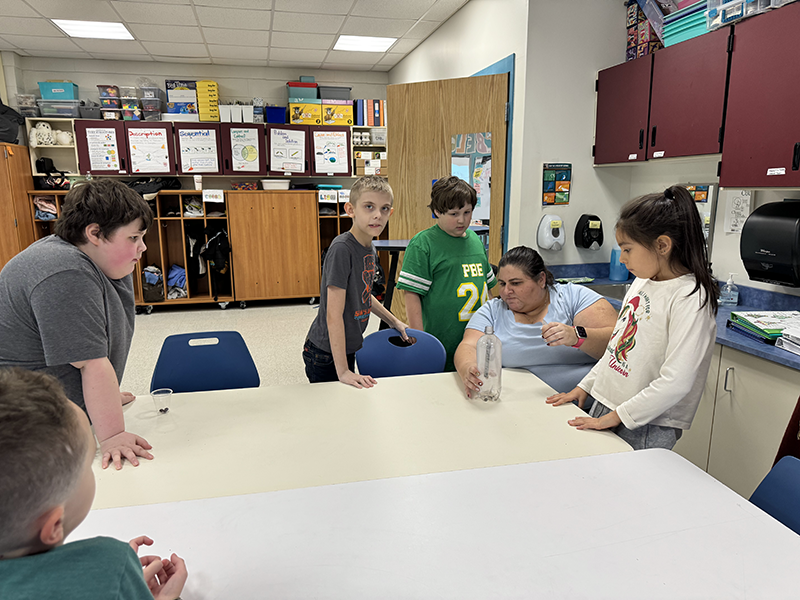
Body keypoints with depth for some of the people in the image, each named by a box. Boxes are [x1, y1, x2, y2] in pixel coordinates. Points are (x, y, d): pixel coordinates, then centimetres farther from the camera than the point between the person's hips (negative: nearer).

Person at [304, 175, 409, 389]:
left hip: (347, 348, 8)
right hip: (326, 354, -8)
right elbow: (333, 315, -27)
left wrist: (393, 321, 20)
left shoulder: (369, 247, 2)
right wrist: (342, 371, -26)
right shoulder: (341, 249, -24)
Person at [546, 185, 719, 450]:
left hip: (647, 429, -7)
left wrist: (615, 417, -19)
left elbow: (676, 382, -23)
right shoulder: (642, 281, 7)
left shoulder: (690, 299, -19)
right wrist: (585, 387, 14)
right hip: (604, 406, 7)